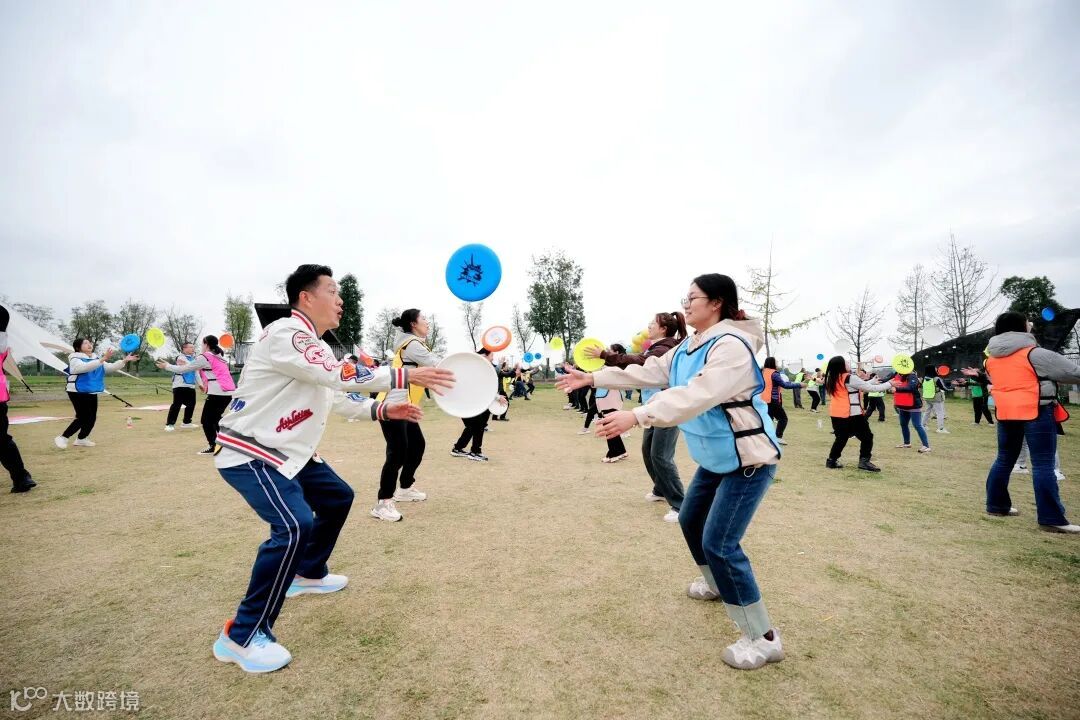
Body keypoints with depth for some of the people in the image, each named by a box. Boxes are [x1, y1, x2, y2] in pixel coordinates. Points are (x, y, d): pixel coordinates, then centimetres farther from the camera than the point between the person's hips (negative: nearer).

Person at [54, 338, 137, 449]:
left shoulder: (96, 359, 10)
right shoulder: (75, 359, -12)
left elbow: (111, 367, 6)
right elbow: (86, 367, -33)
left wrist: (124, 360, -10)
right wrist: (103, 359, -44)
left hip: (91, 393, 7)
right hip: (78, 393, -7)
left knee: (92, 418, 7)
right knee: (83, 417, -14)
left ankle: (81, 439, 22)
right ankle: (62, 438, -2)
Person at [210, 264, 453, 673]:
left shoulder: (315, 347, 11)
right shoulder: (285, 333, -21)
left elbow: (337, 396, 14)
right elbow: (343, 376, -30)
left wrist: (383, 410, 2)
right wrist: (406, 376, -28)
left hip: (287, 452, 10)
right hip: (248, 452, -10)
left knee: (337, 498, 20)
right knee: (295, 526, -26)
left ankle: (308, 574, 39)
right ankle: (242, 637, -10)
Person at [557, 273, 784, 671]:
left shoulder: (731, 345, -25)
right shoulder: (689, 346, 5)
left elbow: (695, 396, -38)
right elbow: (650, 371, 6)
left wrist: (636, 416, -46)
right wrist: (593, 378, 3)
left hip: (748, 458, -10)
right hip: (716, 457, 10)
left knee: (719, 542, -11)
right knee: (691, 521, 21)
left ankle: (763, 639, 6)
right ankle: (716, 584, 48)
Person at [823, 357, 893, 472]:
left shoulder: (832, 379, 8)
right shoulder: (850, 378, -14)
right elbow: (871, 388, -8)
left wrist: (862, 379, 18)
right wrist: (889, 384, 2)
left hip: (836, 414, 8)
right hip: (851, 415, -7)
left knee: (841, 438, 18)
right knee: (867, 437, 5)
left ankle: (831, 460, 17)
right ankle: (864, 461, 1)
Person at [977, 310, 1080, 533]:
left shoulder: (991, 359, 8)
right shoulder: (1034, 354, -11)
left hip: (1005, 414, 6)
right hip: (1036, 413, -6)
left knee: (1004, 459, 15)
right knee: (1043, 465, -4)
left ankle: (996, 504, 22)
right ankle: (1051, 518, -2)